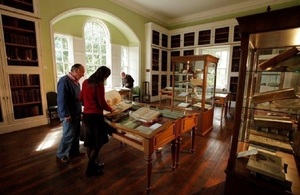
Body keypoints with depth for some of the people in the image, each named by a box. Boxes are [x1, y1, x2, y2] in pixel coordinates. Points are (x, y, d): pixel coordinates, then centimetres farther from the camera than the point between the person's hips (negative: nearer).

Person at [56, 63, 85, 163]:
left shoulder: (76, 82, 10)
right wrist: (66, 114, -22)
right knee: (68, 135, 2)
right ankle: (61, 155, 21)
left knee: (76, 134, 17)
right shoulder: (64, 80, -19)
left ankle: (74, 152, 32)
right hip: (69, 115, -9)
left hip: (76, 113, 9)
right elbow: (61, 99, -23)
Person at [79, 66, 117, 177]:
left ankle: (93, 163, 33)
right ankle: (91, 169, 15)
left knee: (89, 142, 17)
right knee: (98, 142, 5)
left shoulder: (85, 82, 6)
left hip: (86, 115, 8)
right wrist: (110, 109, 2)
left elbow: (81, 98, 15)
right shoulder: (99, 84, -16)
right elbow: (102, 103, -15)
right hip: (95, 116, -8)